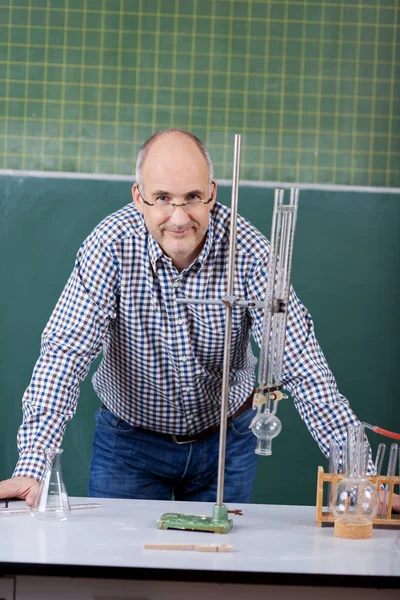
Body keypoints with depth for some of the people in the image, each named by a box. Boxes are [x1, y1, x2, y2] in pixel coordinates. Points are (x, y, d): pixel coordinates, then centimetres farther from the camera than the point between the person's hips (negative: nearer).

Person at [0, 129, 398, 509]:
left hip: (225, 438, 1)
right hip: (130, 438, -1)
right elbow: (66, 352, -26)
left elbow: (299, 359, -22)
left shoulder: (247, 250, -21)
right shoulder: (111, 245, -22)